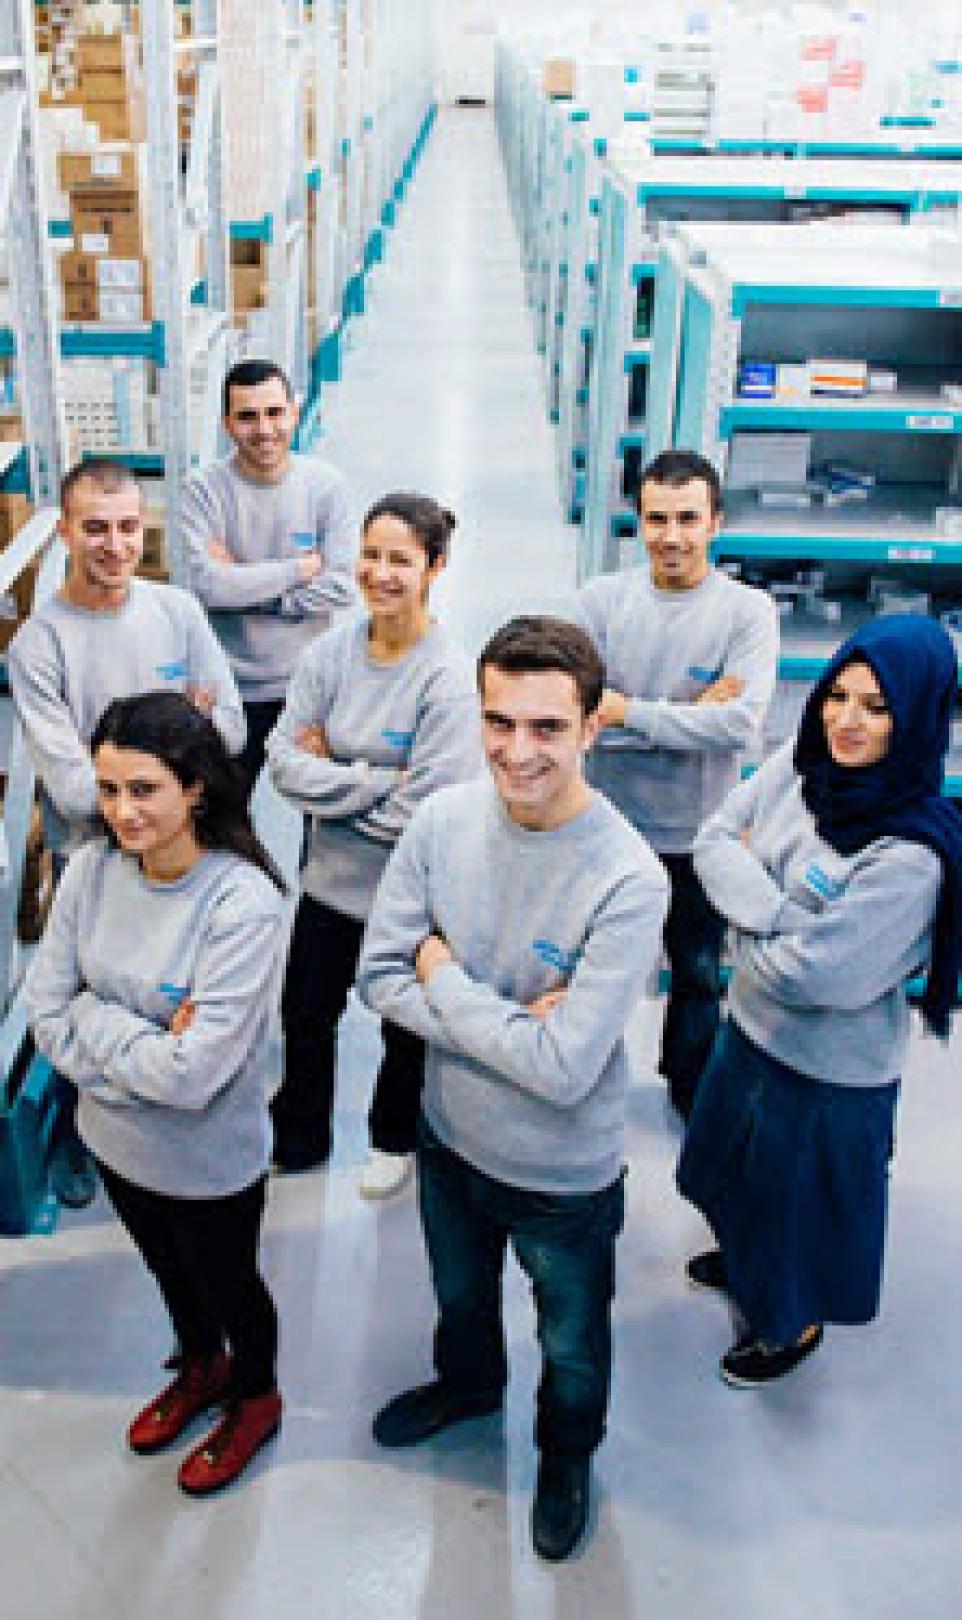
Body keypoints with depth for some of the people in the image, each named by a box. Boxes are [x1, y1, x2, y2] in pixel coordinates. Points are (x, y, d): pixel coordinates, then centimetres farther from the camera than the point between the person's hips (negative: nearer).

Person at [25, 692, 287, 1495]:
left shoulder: (243, 902, -31)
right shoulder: (92, 869, -14)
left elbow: (194, 1074, -32)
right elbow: (46, 1012, -10)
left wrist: (95, 1018, -22)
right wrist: (144, 1050, -21)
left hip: (210, 1159, -5)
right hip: (114, 1139, 5)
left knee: (228, 1284, 22)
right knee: (169, 1270, 30)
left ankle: (256, 1398, 52)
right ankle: (202, 1368, 60)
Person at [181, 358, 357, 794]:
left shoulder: (325, 485, -5)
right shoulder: (204, 490, -9)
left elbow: (339, 589, -12)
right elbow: (208, 585, -21)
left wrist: (244, 587, -15)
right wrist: (302, 567, -16)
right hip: (233, 690, -1)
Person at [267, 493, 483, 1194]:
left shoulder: (450, 678, -24)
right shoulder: (331, 651, -9)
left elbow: (428, 813, -28)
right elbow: (283, 759, -12)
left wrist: (329, 779, -18)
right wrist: (377, 782, -24)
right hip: (331, 876, 5)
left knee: (406, 1026, 20)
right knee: (306, 1013, 22)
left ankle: (395, 1139, 48)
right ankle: (299, 1138, 48)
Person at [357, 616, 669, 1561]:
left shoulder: (629, 881, -32)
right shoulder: (442, 821, -17)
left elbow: (564, 1069, -33)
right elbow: (379, 976, -12)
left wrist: (445, 978, -23)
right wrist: (508, 1022, -26)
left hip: (565, 1177, -4)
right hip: (450, 1137, 4)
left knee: (572, 1346, 25)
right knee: (459, 1295, 34)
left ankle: (567, 1454, 57)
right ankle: (467, 1385, 66)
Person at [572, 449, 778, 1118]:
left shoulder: (748, 611, -13)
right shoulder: (602, 600, -8)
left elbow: (741, 722, -25)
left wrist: (628, 712, -23)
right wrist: (687, 718, -21)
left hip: (697, 837, -1)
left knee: (698, 976, 21)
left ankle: (691, 1085, 47)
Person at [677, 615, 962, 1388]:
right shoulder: (799, 765, -12)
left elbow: (815, 972, -30)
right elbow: (716, 838, -9)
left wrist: (753, 934, -12)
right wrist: (778, 912, -23)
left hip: (829, 1071, -6)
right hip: (751, 1023, 7)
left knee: (800, 1194, 19)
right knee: (737, 1166, 31)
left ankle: (795, 1324, 49)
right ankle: (746, 1259, 62)